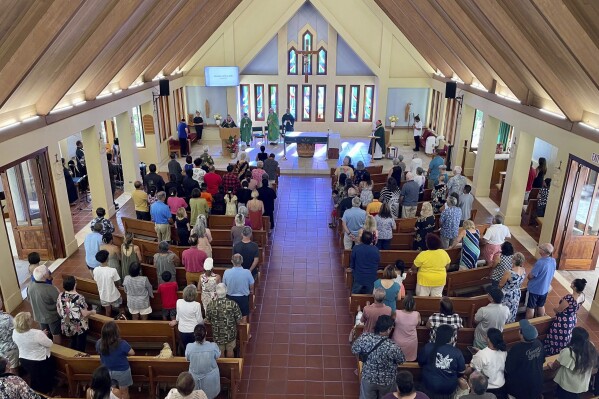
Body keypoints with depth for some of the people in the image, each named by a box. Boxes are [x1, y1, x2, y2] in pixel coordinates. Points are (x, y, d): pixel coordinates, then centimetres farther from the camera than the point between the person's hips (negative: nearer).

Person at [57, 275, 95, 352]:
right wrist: (92, 312, -1)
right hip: (80, 327, -5)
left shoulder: (60, 296, -11)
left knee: (73, 343, 26)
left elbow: (59, 311, 2)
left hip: (67, 326, 5)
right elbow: (84, 314, -21)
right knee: (80, 346, 14)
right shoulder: (79, 298, -27)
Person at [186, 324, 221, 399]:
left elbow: (187, 358, -6)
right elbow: (217, 356, -8)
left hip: (195, 377, 1)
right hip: (211, 377, -1)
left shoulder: (189, 346, -28)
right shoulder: (213, 346, -31)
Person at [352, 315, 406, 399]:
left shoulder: (364, 337, -24)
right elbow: (401, 361, -11)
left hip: (368, 378, 2)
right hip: (387, 381, -1)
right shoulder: (392, 347, -32)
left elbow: (354, 350, -6)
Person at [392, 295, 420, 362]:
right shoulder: (417, 314, -21)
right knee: (410, 359, 26)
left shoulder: (396, 313, -25)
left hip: (398, 343, -1)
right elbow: (418, 324, 1)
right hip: (411, 343, 1)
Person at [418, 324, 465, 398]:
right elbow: (462, 372, -4)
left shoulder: (427, 347, -15)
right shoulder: (457, 352, -17)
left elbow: (420, 363, 0)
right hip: (449, 389, 0)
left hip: (429, 386, 0)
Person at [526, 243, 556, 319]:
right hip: (545, 289, 7)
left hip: (534, 289, -7)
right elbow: (549, 274, 8)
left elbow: (530, 276, -22)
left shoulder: (540, 262, -32)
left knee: (530, 308, 9)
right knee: (541, 306, 24)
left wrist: (528, 276, 0)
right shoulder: (553, 261, -7)